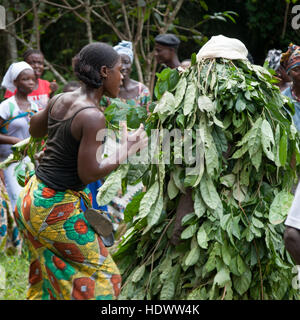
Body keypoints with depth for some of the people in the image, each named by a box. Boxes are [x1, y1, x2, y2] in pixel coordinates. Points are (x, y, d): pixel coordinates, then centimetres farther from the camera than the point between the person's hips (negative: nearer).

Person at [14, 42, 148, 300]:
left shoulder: (60, 100, 2)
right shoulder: (93, 117, -22)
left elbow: (35, 129, 20)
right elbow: (88, 173, -21)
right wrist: (125, 152, -11)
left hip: (33, 195, 9)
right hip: (57, 209, -8)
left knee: (49, 274, 21)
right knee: (99, 272, 6)